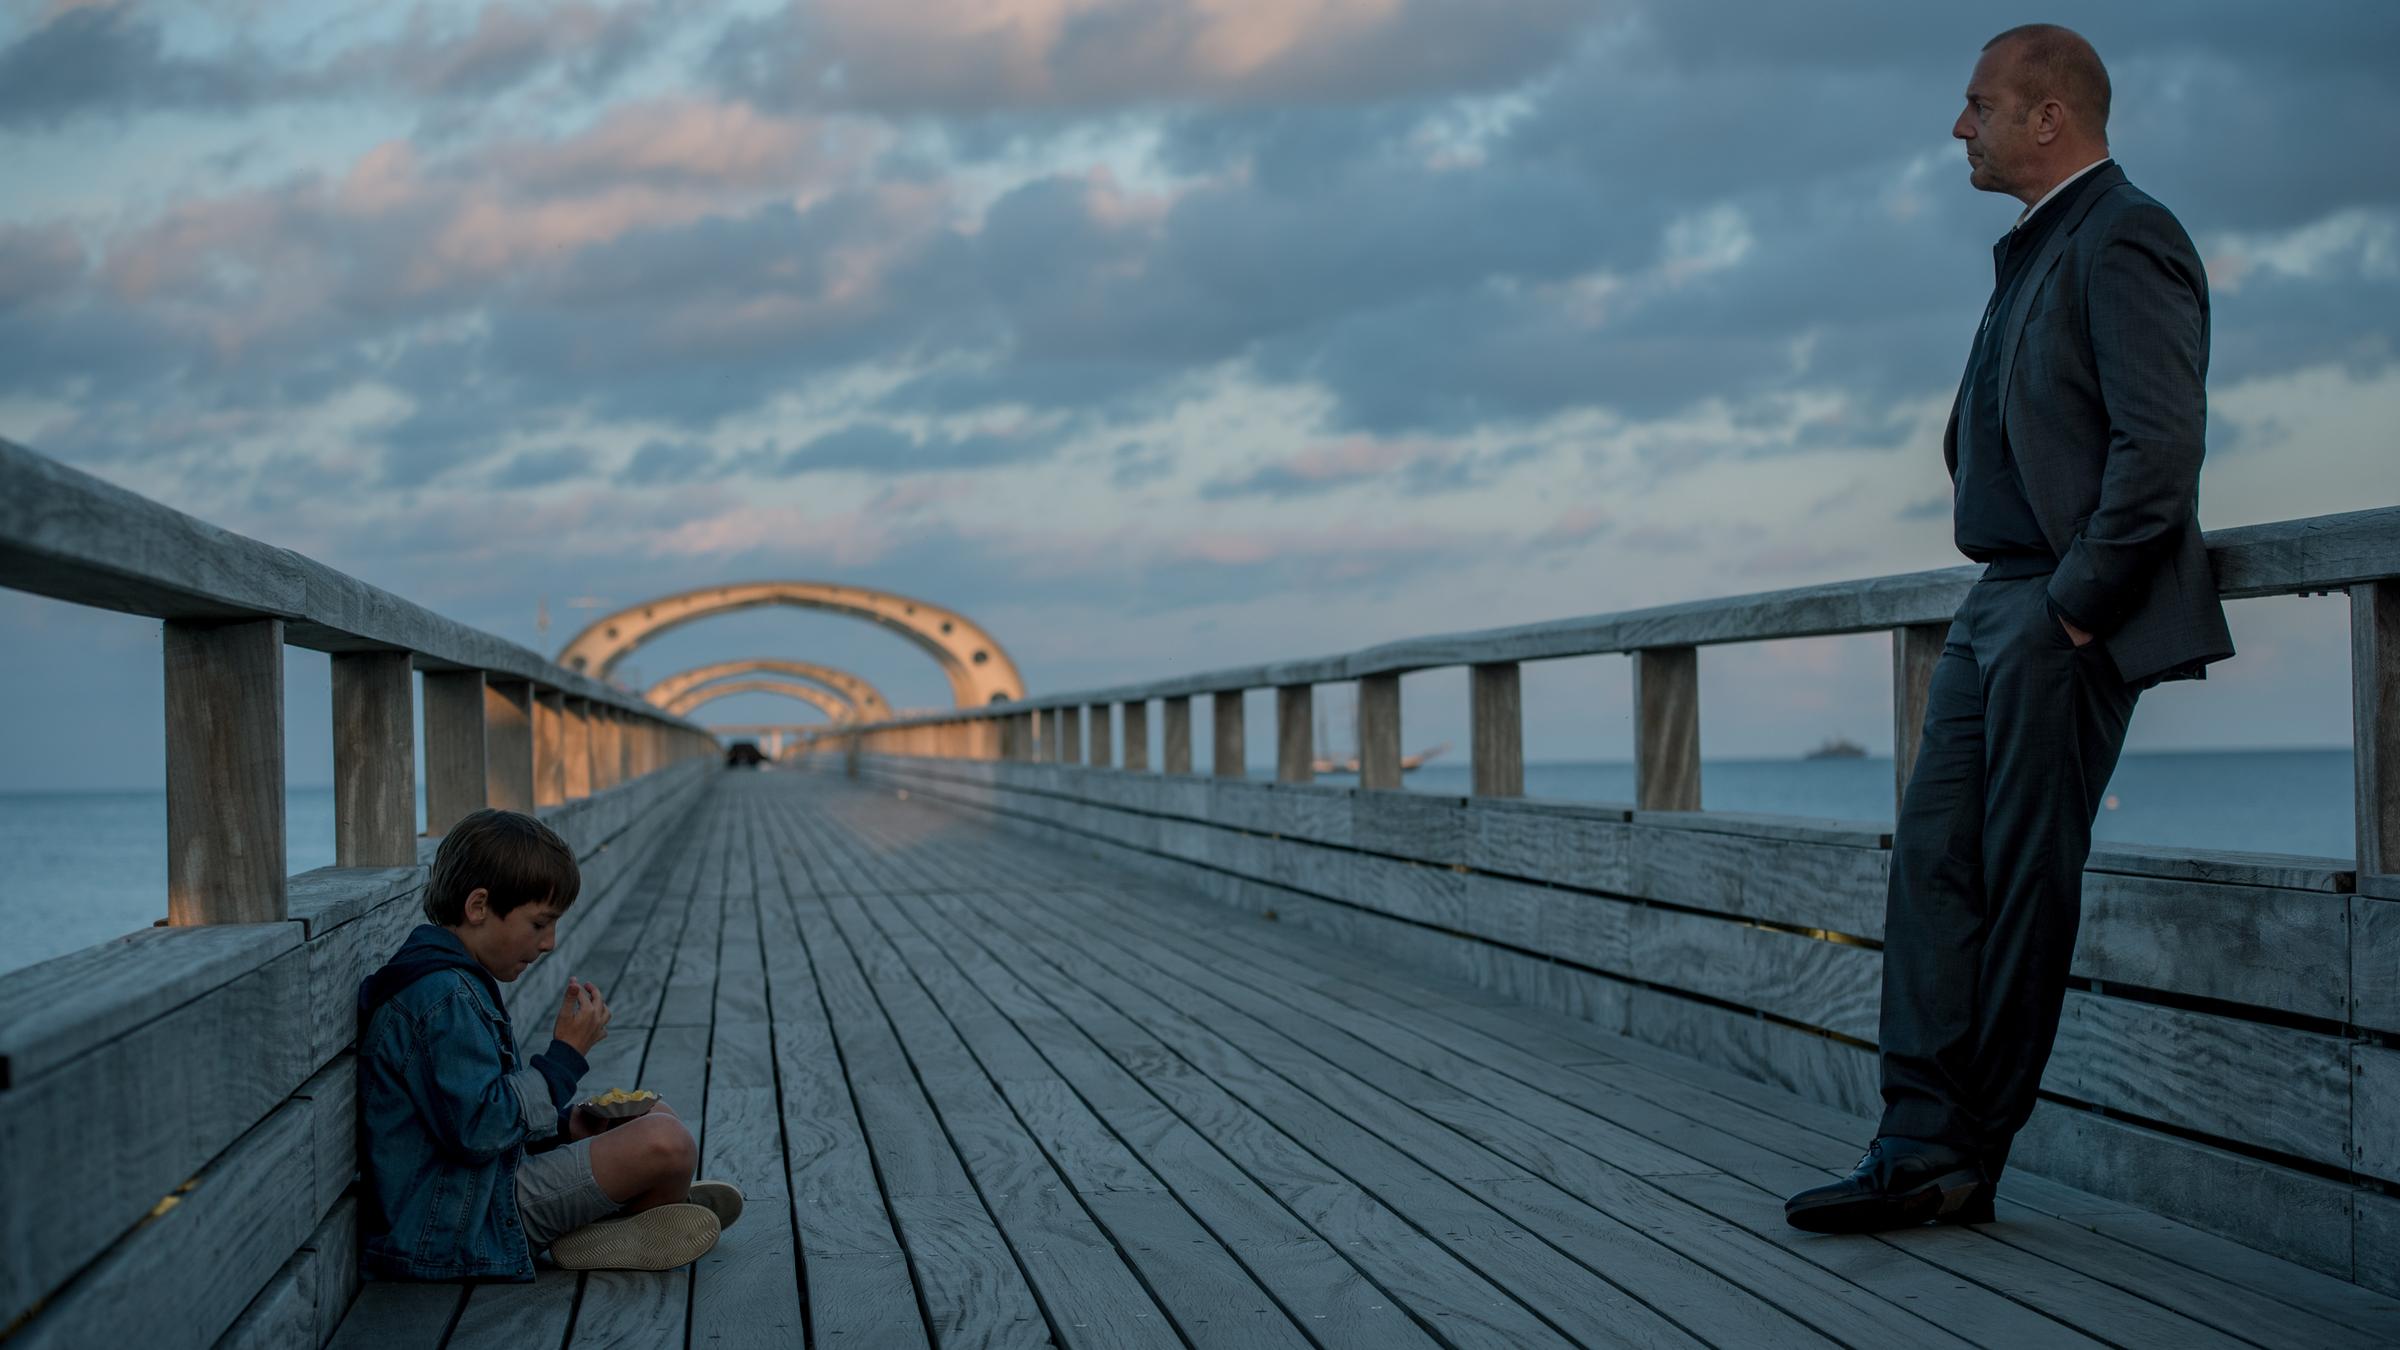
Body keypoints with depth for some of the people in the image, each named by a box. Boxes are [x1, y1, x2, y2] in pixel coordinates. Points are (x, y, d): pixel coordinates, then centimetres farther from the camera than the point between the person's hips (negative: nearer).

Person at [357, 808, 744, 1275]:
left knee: (656, 1115, 16)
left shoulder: (458, 983, 14)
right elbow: (477, 1130, -28)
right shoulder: (443, 999, -21)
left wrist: (567, 1121, 9)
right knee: (666, 1143, -21)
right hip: (463, 1224, -11)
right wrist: (565, 1055, -19)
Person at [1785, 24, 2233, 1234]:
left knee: (2024, 882, -2)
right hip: (2000, 605, 9)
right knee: (1935, 857, 3)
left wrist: (2073, 605, -17)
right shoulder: (2036, 251, 20)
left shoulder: (2123, 239, -10)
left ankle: (1965, 1155, 7)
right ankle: (1923, 1145, 4)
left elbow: (2161, 444, -19)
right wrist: (2022, 601, 13)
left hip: (2070, 618, -9)